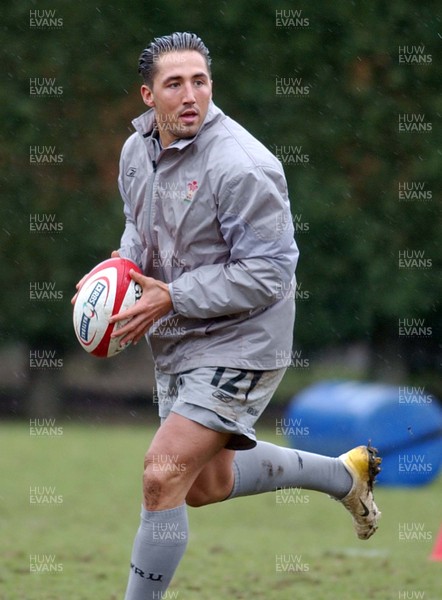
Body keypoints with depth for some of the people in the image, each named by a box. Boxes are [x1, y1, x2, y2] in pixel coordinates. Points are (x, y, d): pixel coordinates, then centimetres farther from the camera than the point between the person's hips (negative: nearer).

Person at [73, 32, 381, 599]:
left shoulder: (241, 166, -24)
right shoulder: (137, 149, 1)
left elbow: (268, 273, -23)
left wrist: (172, 298, -24)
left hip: (239, 344, -9)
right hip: (176, 341, 9)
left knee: (163, 477, -19)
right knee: (206, 484, 22)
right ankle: (345, 473, 41)